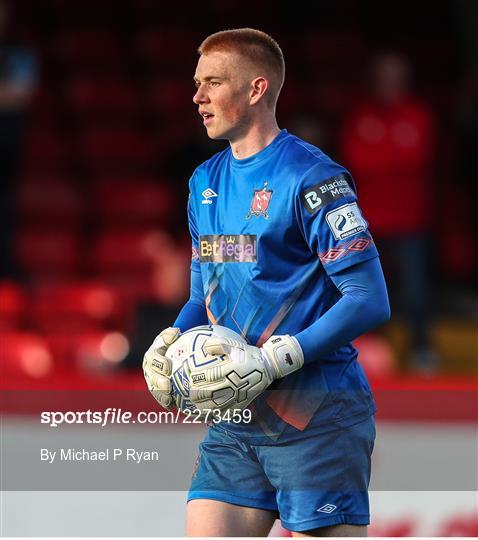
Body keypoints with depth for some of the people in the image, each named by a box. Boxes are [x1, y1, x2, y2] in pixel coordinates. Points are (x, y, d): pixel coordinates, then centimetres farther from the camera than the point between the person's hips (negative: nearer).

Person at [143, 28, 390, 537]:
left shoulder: (309, 178, -10)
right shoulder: (206, 182, 15)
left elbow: (370, 300, -14)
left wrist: (271, 361, -19)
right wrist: (168, 344, 3)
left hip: (316, 419, -7)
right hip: (236, 419, 7)